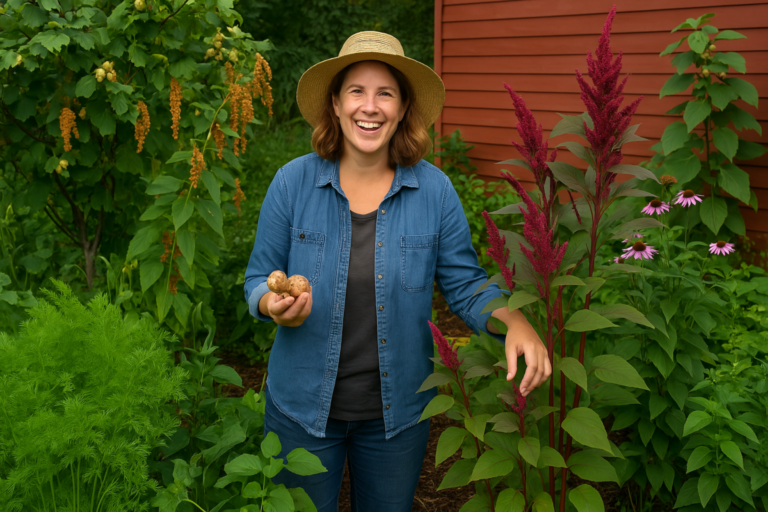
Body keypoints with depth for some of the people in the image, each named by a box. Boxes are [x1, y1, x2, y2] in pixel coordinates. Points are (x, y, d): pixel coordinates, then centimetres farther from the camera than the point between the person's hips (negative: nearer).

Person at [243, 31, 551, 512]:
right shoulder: (293, 182, -10)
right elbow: (259, 278, -3)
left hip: (398, 412, 1)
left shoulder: (434, 189, -9)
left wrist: (515, 322, -23)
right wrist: (273, 304, -26)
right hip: (303, 407, 0)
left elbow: (465, 283, -4)